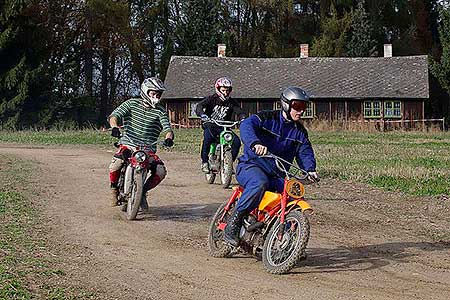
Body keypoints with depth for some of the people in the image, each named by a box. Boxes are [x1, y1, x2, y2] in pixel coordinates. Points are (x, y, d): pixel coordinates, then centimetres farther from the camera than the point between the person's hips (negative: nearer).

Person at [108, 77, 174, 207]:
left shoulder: (160, 111, 5)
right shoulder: (131, 103, 3)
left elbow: (167, 128, -5)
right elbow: (114, 115, -5)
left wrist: (169, 138, -29)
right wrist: (114, 127, -27)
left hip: (148, 148, 2)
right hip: (128, 144, -2)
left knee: (161, 171, -18)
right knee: (115, 165, -29)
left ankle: (143, 190, 10)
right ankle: (114, 189, 3)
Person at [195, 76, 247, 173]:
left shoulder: (231, 102, 8)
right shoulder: (211, 99, -3)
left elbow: (239, 111, 1)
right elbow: (199, 106, -17)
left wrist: (243, 118, -24)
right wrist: (203, 115, -40)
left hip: (224, 127, 4)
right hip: (210, 126, -4)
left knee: (236, 141, -18)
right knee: (207, 139, -35)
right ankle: (204, 162, -17)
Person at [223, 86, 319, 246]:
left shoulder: (299, 131, 13)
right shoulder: (267, 118, -6)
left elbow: (305, 152, 6)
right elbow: (246, 125, -23)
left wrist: (310, 169, -17)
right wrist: (255, 143, -45)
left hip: (276, 175, 6)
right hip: (251, 166, -6)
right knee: (260, 183, -38)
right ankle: (232, 225, -33)